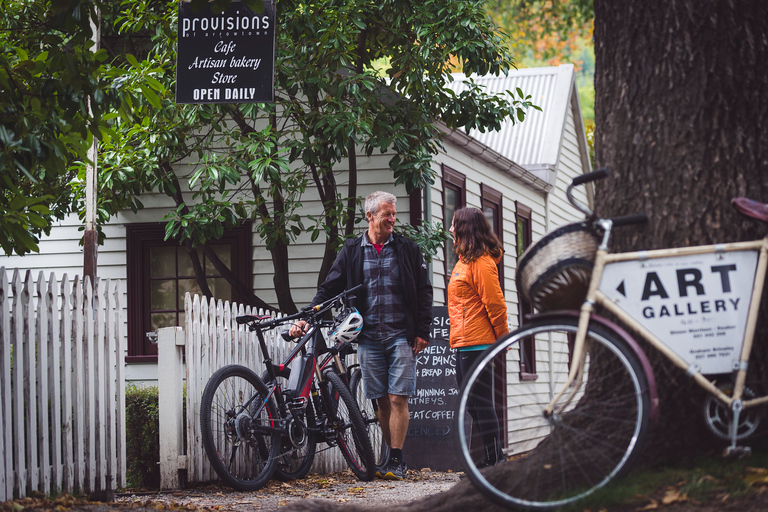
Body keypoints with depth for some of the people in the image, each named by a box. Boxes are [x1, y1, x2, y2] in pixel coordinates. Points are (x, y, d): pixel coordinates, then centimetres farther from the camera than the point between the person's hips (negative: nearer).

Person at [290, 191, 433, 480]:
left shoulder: (408, 250, 7)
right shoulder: (352, 252, 9)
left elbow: (424, 292, 7)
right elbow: (329, 289, 9)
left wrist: (422, 332, -1)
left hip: (401, 335, -2)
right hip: (369, 337, 2)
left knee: (397, 398, -8)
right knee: (382, 401, 4)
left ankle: (396, 460, -5)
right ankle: (393, 459, 10)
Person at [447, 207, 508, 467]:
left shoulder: (481, 262, -14)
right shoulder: (465, 260, 17)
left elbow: (494, 302, -15)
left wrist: (503, 336, -10)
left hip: (477, 342, -10)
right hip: (464, 343, 10)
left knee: (480, 401, -8)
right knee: (472, 401, 12)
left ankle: (494, 459, -5)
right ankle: (491, 458, 16)